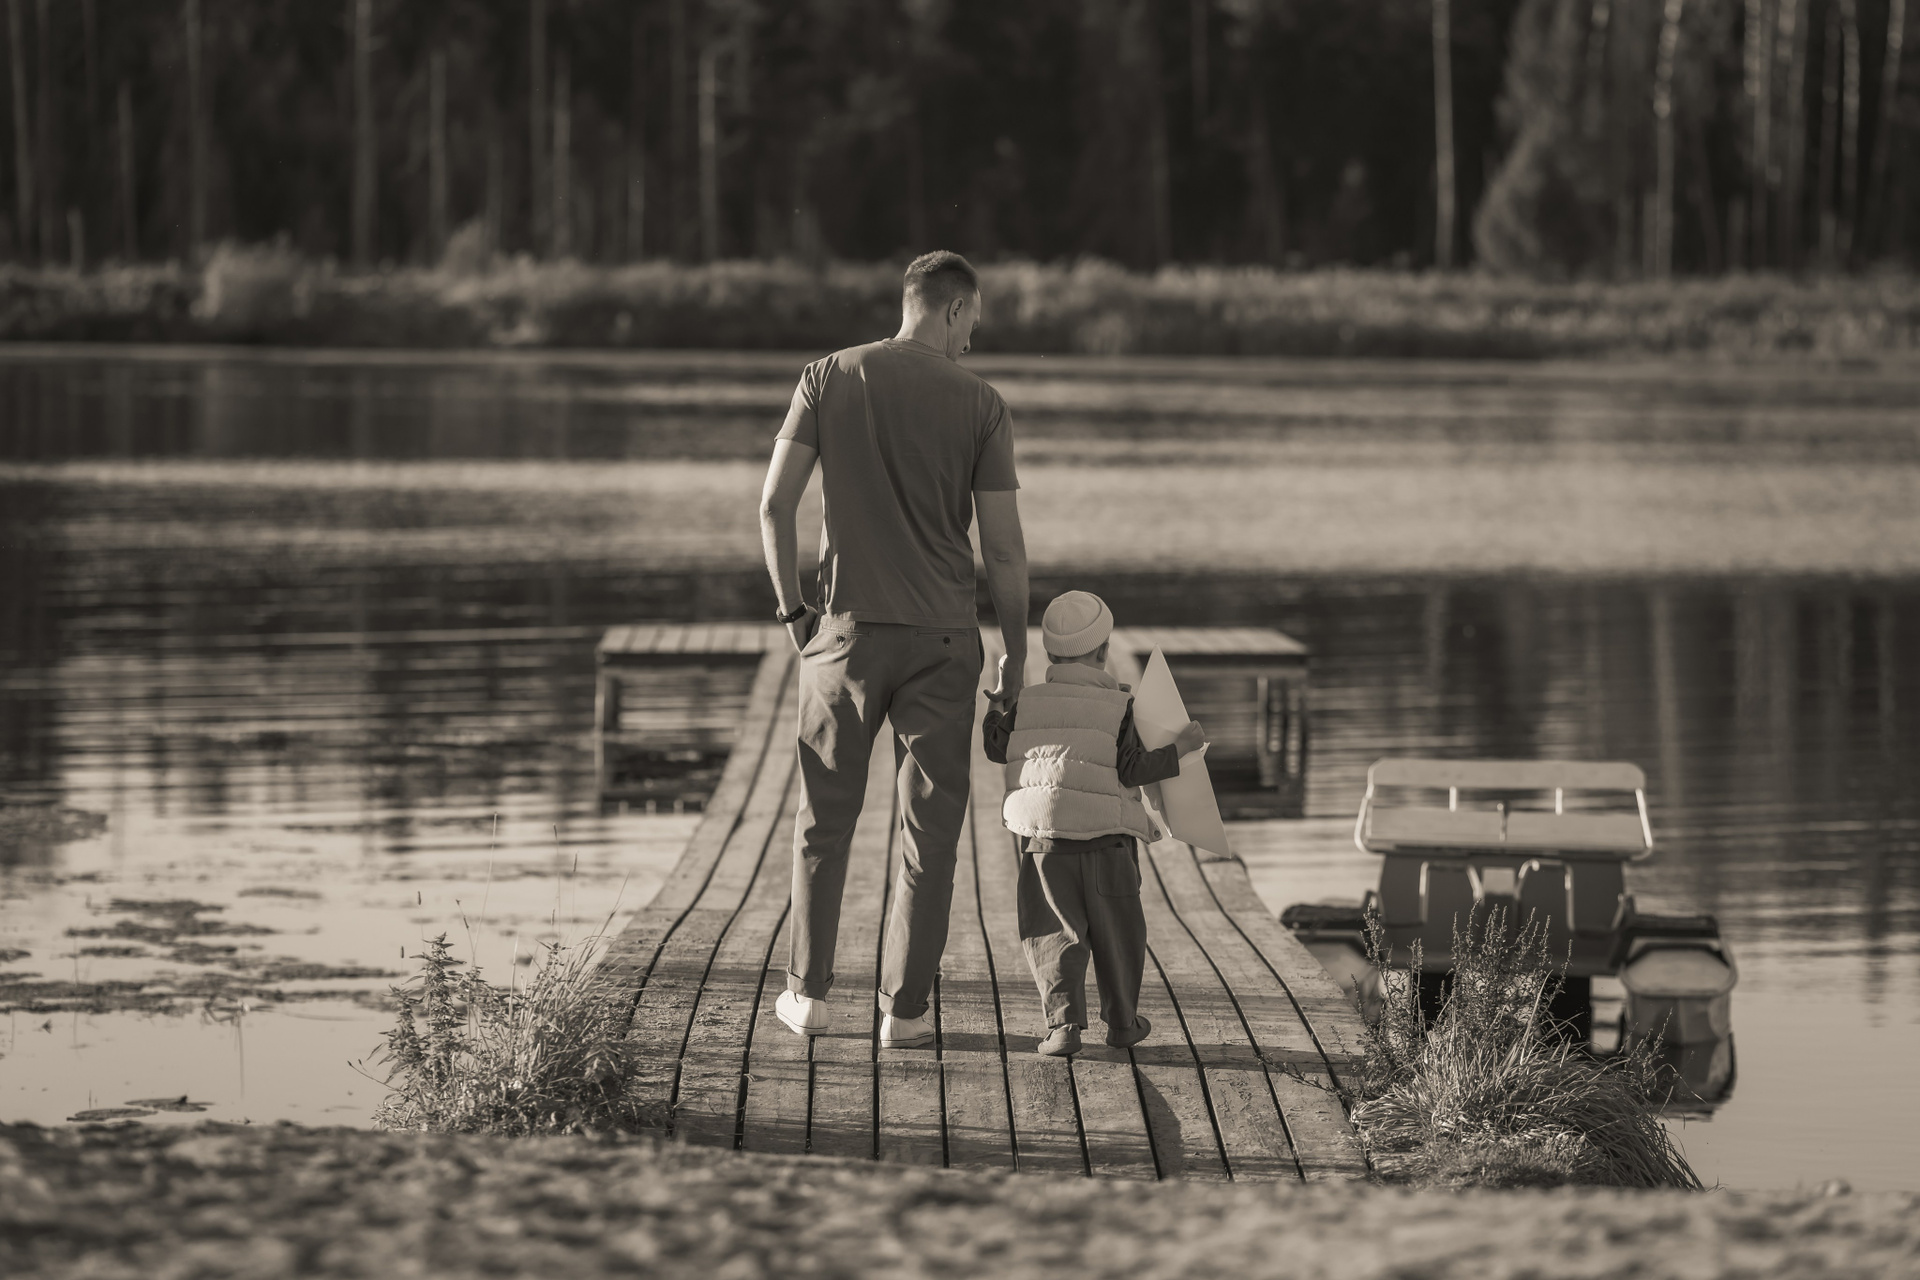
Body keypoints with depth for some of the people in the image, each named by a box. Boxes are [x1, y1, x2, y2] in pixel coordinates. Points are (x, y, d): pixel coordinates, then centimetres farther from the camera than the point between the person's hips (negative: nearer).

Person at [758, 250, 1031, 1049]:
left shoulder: (827, 380, 0)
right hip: (943, 638, -1)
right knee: (929, 827, 7)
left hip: (847, 629, 1)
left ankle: (808, 995, 17)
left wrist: (791, 609, 8)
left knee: (825, 816, 14)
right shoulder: (980, 405, -3)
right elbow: (1003, 548, -3)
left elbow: (774, 505, -4)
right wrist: (1016, 654, 8)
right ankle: (904, 1010, 6)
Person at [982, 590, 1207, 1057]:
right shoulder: (1117, 707, -2)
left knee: (1054, 933, 1)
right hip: (1106, 843, -1)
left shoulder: (1027, 704, 6)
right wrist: (1179, 749, -2)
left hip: (1044, 839, 1)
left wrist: (994, 711, 35)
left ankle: (1063, 1022, -12)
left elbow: (996, 747, 18)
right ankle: (1122, 1022, 24)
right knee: (1116, 934, 14)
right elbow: (1132, 769, -8)